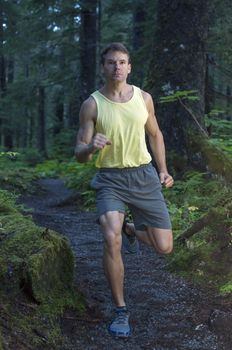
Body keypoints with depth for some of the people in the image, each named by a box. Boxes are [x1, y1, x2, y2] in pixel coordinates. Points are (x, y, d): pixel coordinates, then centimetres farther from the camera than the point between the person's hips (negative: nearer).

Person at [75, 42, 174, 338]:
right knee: (111, 240, -27)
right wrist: (90, 147, -30)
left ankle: (130, 230, 35)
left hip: (144, 177, 3)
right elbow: (79, 156, -6)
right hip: (110, 180, -3)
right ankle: (120, 311, -8)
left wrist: (163, 170, 7)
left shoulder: (143, 97, 2)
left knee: (164, 247, 0)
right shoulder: (91, 105, -6)